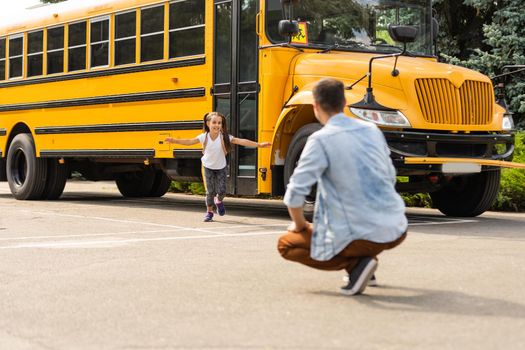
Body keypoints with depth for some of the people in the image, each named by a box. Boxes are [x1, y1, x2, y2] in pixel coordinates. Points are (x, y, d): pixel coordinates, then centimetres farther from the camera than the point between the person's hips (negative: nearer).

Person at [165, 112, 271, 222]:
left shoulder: (225, 137, -20)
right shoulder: (204, 137, -16)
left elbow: (241, 141, -25)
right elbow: (190, 141, -18)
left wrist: (259, 144, -32)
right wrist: (175, 140, -30)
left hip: (221, 167, 0)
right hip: (208, 167, 0)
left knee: (222, 190, -4)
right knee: (210, 191, -1)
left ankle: (218, 201, 31)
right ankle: (209, 211, 19)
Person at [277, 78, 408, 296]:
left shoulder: (321, 140, -11)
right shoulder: (371, 130, 8)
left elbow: (295, 193, -15)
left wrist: (299, 225, 4)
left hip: (365, 237, -7)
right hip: (397, 231, 7)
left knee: (286, 244, 14)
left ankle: (355, 264, -3)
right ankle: (364, 262, 20)